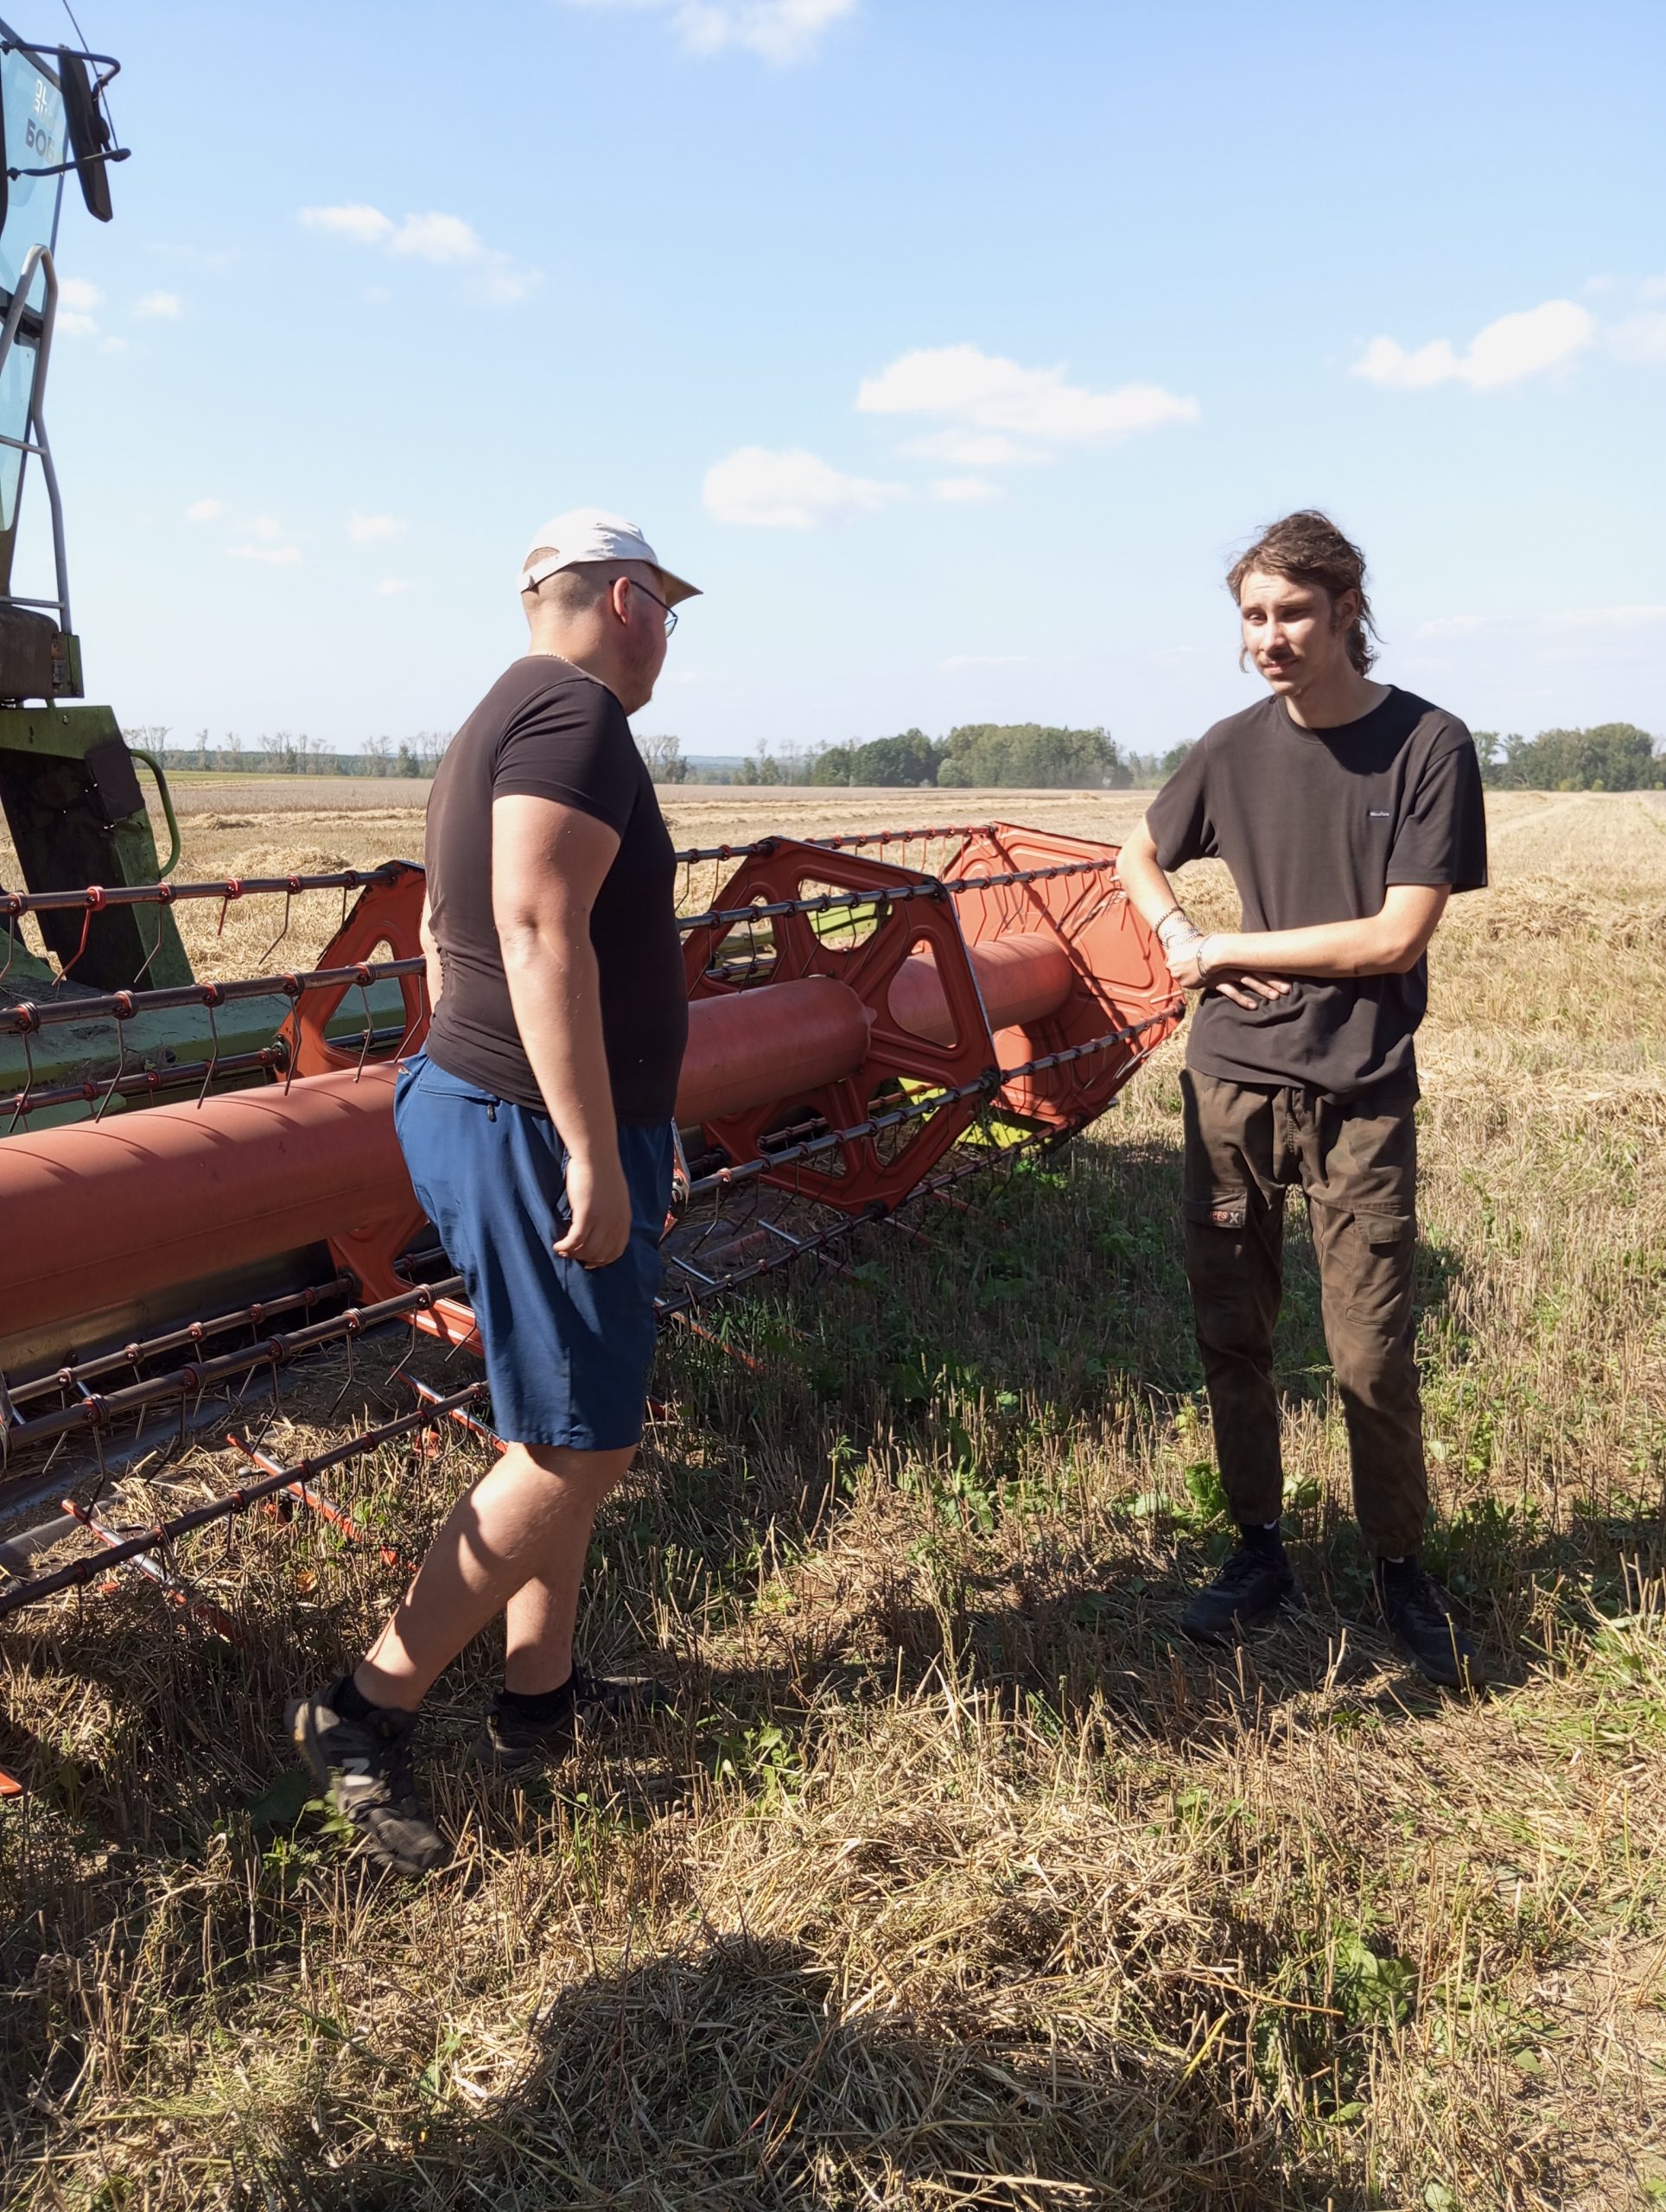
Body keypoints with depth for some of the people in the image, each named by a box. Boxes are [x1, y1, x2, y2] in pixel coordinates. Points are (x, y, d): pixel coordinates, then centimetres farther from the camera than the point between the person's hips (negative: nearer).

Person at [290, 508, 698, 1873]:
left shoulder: (503, 721, 17)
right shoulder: (578, 716, -15)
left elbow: (448, 930, 22)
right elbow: (540, 933, -26)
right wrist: (592, 1154, -27)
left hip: (487, 1110, 11)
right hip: (545, 1136, -11)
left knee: (575, 1429, 17)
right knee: (573, 1450, -3)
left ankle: (540, 1697, 28)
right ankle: (369, 1712, 7)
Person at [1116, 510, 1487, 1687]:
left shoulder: (1429, 747, -7)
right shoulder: (1234, 749, 4)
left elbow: (1397, 934, -13)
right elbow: (1141, 856, 21)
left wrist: (1226, 947, -8)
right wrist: (1182, 942, 1)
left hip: (1359, 1096, -3)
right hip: (1230, 1082, 4)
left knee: (1372, 1352, 0)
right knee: (1231, 1333, 9)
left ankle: (1402, 1568, 22)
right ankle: (1261, 1550, 26)